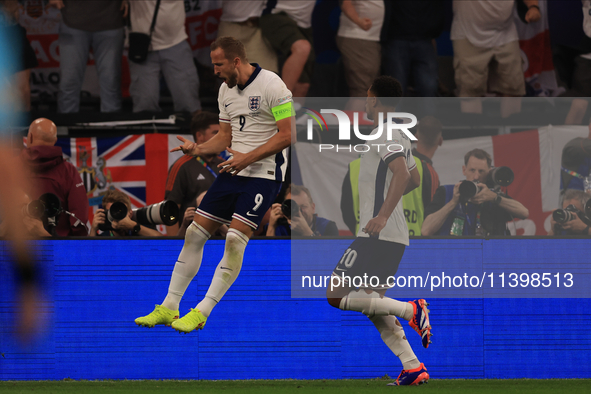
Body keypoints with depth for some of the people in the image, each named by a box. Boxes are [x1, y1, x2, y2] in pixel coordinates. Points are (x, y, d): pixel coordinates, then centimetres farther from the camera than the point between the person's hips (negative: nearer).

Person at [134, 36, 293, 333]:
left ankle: (201, 313, -13)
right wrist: (198, 149, 0)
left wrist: (248, 157, -20)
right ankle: (169, 308, 8)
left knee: (235, 239, -18)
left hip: (264, 172, -8)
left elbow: (287, 135, -16)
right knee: (195, 233, 2)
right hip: (234, 170, 8)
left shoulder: (271, 86, -13)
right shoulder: (226, 90, 11)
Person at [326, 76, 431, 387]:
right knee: (371, 304, 13)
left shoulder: (385, 136, -12)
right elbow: (414, 179, 32)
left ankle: (411, 310, -14)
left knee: (337, 296, -10)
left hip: (378, 234, -10)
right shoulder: (400, 136, 18)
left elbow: (401, 173, -28)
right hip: (395, 237, 10)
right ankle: (413, 368, 4)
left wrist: (383, 214, -34)